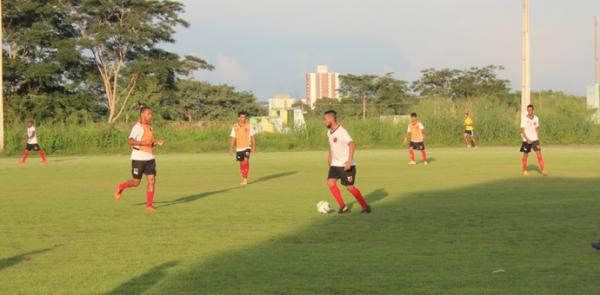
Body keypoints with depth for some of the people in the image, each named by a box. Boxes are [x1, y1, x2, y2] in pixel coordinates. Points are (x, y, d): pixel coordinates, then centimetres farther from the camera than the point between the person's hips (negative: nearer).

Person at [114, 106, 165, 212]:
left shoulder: (149, 127, 14)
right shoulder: (138, 127, -11)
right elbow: (130, 141, -20)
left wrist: (157, 143, 5)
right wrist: (143, 143, -31)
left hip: (150, 158, 7)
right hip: (138, 158, -7)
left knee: (152, 181, -4)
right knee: (136, 182, 1)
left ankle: (149, 205, 1)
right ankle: (120, 188, 29)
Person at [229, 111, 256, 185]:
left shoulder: (249, 126, -2)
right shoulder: (235, 127, 0)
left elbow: (252, 137, 2)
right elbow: (233, 139, 3)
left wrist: (254, 148, -2)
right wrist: (231, 149, -1)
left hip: (247, 147, -2)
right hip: (239, 148, 2)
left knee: (246, 161, -20)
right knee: (241, 163, 9)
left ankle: (245, 179, -20)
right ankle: (244, 179, 23)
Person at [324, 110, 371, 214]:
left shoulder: (341, 132, -21)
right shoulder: (329, 132, 6)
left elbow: (352, 144, -31)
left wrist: (349, 161, -37)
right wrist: (330, 156, 24)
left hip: (346, 165, -8)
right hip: (335, 164, 8)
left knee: (349, 187, -6)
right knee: (330, 182, -6)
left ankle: (365, 206, 10)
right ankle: (343, 206, 2)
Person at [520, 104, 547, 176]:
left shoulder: (536, 118, 5)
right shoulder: (524, 119, -7)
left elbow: (537, 129, 14)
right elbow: (522, 130, -9)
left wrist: (538, 139, 14)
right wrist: (527, 139, -19)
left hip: (535, 139, 2)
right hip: (526, 140, -2)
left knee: (539, 153, -10)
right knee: (525, 155, 5)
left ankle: (543, 170, -10)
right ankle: (524, 171, 21)